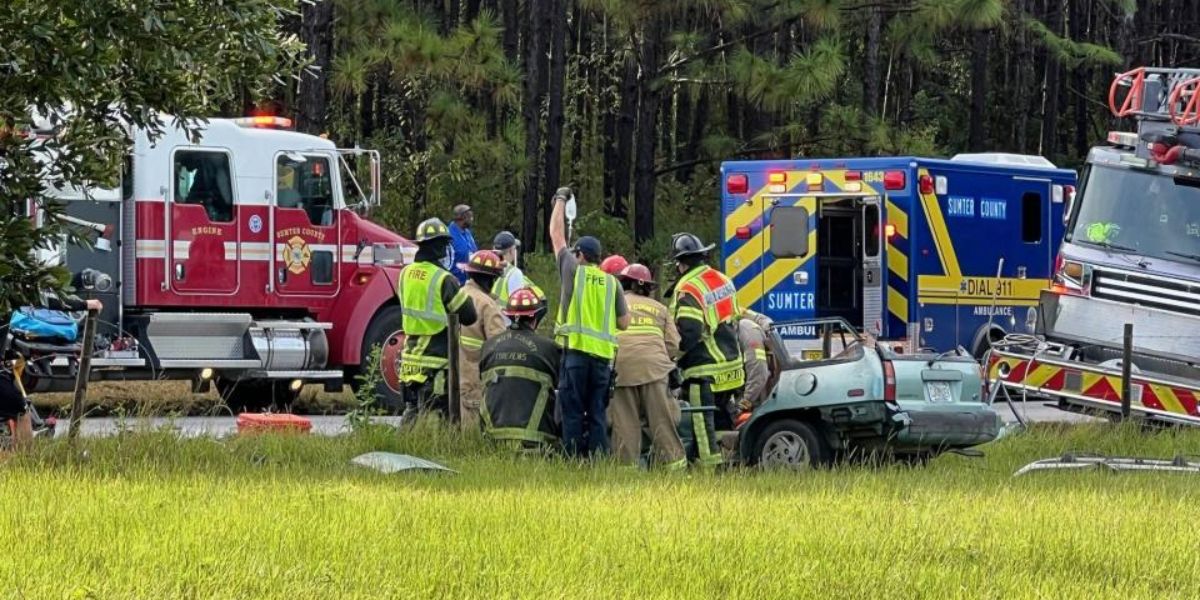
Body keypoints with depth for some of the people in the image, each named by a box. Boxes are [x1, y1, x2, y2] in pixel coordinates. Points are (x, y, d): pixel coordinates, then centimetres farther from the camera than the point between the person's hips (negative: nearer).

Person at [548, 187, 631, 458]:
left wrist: (560, 201, 27)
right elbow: (624, 322, 12)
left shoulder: (573, 269, 4)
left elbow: (556, 234, 15)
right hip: (604, 354, 4)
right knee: (598, 413, 7)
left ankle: (573, 458, -8)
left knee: (572, 412, -3)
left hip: (576, 350, -4)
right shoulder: (611, 282, 12)